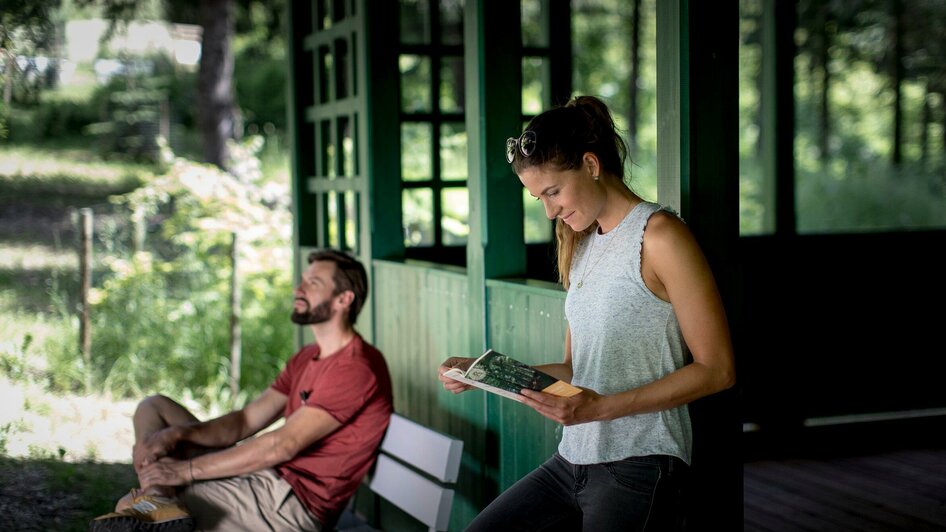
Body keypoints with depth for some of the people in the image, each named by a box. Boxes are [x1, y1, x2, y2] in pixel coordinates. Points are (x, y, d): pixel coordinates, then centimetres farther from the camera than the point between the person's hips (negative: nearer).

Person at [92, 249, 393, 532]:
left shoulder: (357, 369, -17)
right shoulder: (308, 358, 18)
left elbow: (282, 446, -24)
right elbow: (245, 422, 11)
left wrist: (186, 469, -23)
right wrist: (176, 434, -9)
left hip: (294, 502, -11)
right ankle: (158, 506, -22)